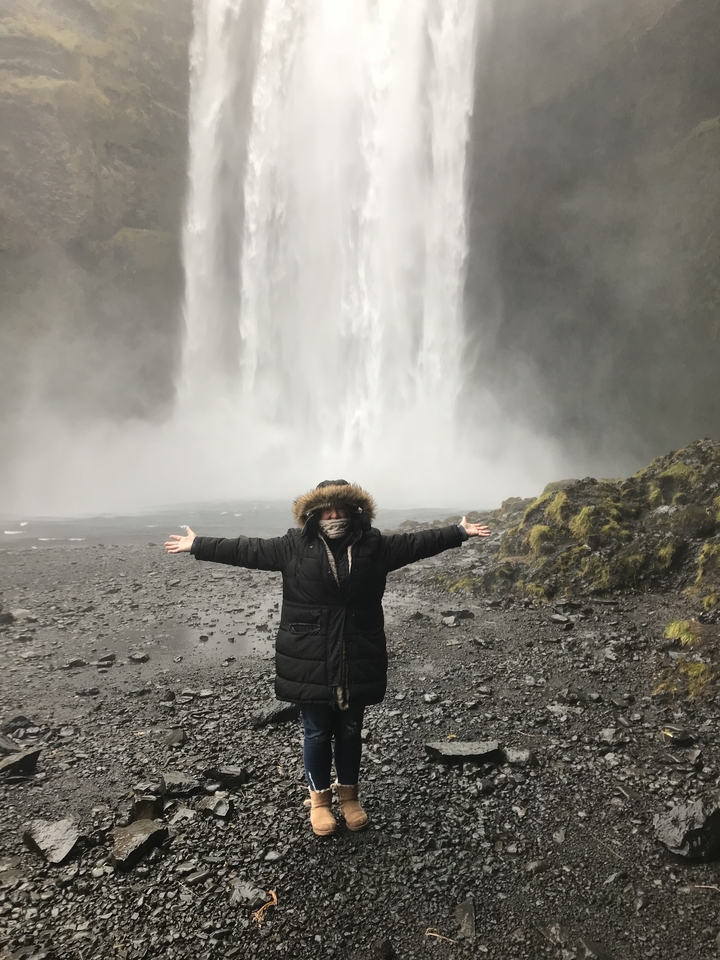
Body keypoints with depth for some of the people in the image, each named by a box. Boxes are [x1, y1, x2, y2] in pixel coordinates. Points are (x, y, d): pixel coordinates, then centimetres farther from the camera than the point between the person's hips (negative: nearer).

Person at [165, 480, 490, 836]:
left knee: (350, 732, 19)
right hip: (310, 663, -1)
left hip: (357, 663, 2)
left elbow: (416, 542, 5)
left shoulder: (373, 546, -2)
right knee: (317, 734, 14)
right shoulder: (294, 546, -6)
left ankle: (349, 794, 42)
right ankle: (319, 798, 38)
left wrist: (459, 532, 8)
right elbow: (246, 549, -2)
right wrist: (196, 545, 0)